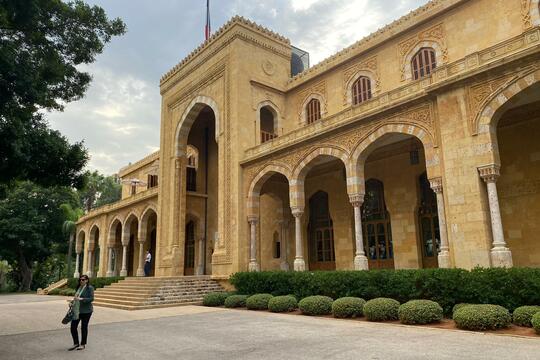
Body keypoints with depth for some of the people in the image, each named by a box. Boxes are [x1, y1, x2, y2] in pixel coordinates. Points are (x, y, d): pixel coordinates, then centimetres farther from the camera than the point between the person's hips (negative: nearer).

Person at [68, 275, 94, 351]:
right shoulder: (78, 287, 10)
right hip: (76, 310, 6)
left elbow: (91, 299, -16)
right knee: (73, 327, 5)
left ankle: (83, 344, 20)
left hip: (86, 311, -6)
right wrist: (73, 300, 2)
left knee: (84, 327, 5)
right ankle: (76, 343, 23)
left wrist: (81, 299, -25)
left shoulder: (90, 288, -10)